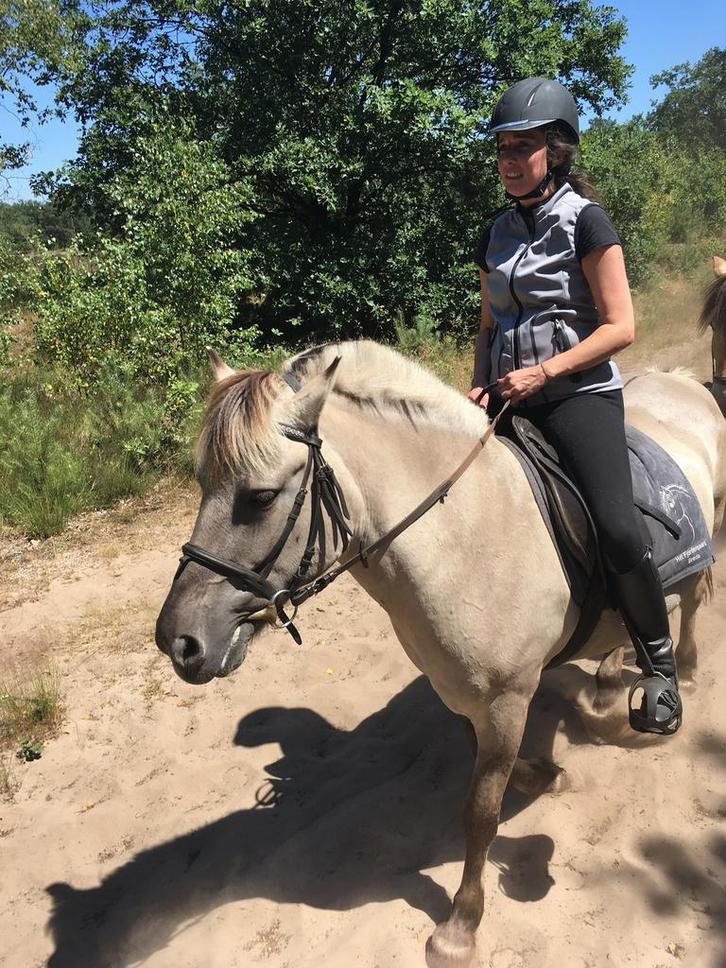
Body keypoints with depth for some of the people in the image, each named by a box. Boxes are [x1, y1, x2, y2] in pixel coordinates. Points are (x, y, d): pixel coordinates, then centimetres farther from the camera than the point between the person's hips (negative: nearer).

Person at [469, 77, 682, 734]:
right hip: (511, 399, 6)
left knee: (620, 532, -23)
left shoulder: (585, 219, -3)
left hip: (579, 392, -6)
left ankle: (659, 663, 5)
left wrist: (542, 372, -16)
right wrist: (481, 387, 1)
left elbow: (620, 327, -9)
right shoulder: (497, 233, 14)